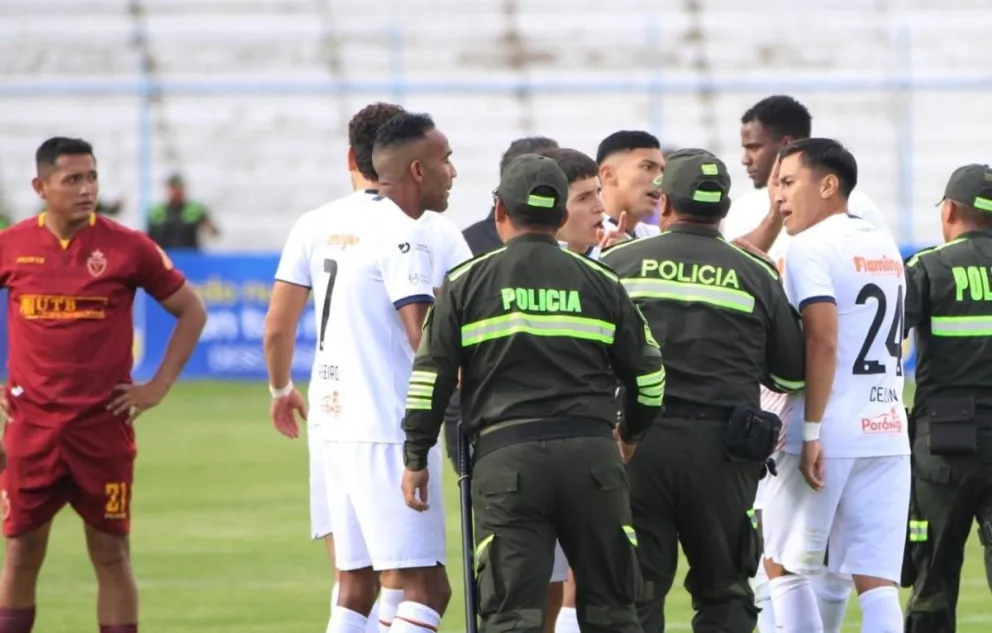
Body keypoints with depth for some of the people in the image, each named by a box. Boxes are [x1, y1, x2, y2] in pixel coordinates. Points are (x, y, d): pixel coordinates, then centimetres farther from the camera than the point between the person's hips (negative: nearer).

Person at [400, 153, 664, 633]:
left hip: (507, 457, -2)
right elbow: (647, 372, 15)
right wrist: (632, 433, 34)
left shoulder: (467, 283, 5)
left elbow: (431, 377, 2)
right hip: (592, 457, 2)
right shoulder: (600, 283, 10)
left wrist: (416, 459, 11)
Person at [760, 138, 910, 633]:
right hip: (887, 431, 6)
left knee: (784, 566, 10)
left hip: (829, 431, -6)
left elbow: (823, 342, -18)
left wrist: (811, 433, -17)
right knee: (876, 580, 1)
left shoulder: (810, 248, -8)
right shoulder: (886, 247, 16)